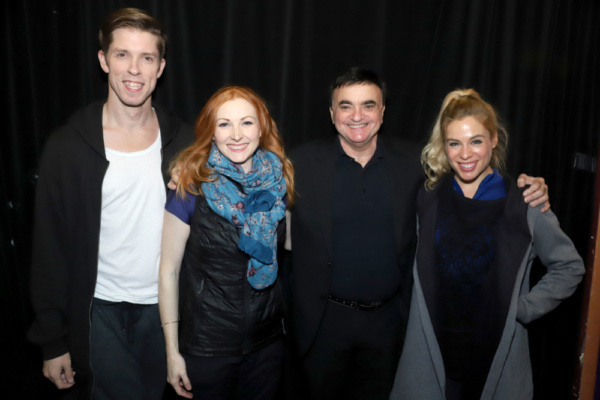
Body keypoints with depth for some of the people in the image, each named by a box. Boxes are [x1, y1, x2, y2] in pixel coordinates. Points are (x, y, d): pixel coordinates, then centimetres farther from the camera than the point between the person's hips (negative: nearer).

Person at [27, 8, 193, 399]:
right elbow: (51, 247, -4)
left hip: (164, 308, 2)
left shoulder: (183, 141, -3)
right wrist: (53, 340, -3)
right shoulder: (68, 146, -8)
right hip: (100, 310, -2)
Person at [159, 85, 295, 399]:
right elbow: (169, 270, -9)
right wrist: (172, 351, -7)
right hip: (205, 347, -3)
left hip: (267, 344, 3)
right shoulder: (191, 189, -13)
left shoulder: (278, 183, -4)